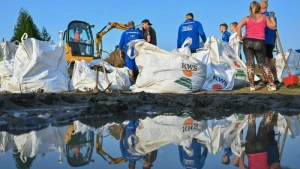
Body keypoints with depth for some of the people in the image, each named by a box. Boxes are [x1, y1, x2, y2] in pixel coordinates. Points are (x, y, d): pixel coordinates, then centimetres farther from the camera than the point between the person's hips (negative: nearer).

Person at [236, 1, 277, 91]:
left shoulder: (247, 18, 6)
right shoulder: (264, 17, 9)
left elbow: (239, 26, -11)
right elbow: (273, 26, 15)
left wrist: (240, 37, -4)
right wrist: (271, 17, 28)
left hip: (248, 42, -1)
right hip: (260, 43, 1)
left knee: (250, 64, 3)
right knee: (262, 64, 9)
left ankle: (252, 85, 1)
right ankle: (272, 85, 7)